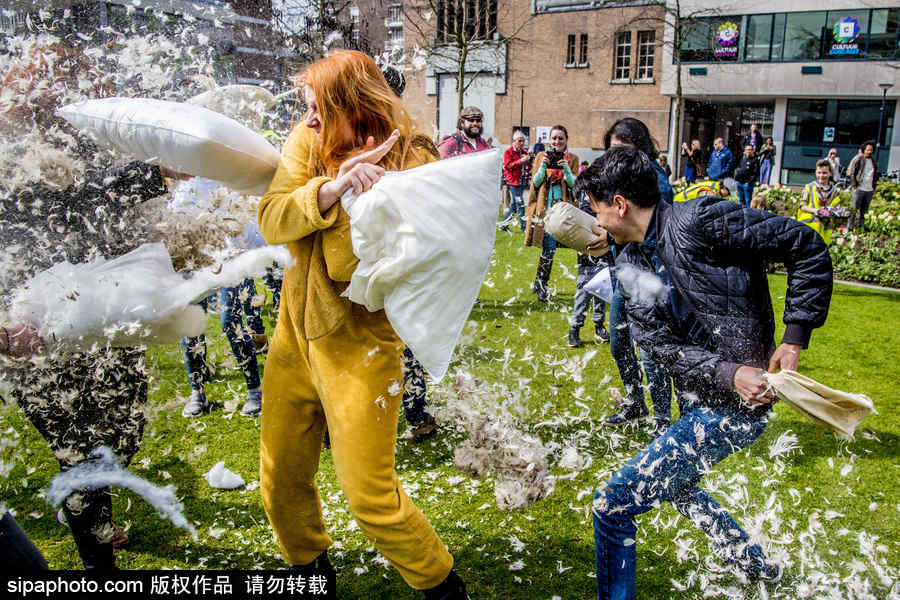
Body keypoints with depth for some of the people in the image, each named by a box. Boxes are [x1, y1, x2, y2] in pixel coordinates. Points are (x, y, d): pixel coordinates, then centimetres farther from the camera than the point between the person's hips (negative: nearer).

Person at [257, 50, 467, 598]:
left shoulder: (413, 165, -16)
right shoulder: (308, 141, 0)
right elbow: (271, 221, -14)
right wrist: (333, 188, -28)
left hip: (360, 342, -5)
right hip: (297, 329, 6)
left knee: (370, 495, -3)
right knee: (281, 480, 16)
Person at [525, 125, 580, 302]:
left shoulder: (572, 158, 8)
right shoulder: (541, 156, 7)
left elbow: (575, 184, 0)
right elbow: (535, 183, 1)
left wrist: (566, 169, -16)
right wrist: (544, 166, -14)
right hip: (544, 206, -1)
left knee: (549, 247, 0)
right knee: (549, 246, -8)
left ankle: (540, 283, 13)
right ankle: (540, 284, 4)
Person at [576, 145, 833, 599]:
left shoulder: (700, 220, -19)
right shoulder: (630, 267, 4)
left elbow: (806, 247, -14)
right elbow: (664, 348, -4)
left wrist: (795, 337, -17)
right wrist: (728, 372, -22)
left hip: (733, 405, -9)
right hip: (700, 397, 10)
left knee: (613, 503, -11)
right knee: (674, 485, 35)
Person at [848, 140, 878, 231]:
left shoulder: (874, 161, 12)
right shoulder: (858, 159, -5)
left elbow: (875, 174, 20)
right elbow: (851, 173, -6)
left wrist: (874, 186, 13)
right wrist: (854, 186, -10)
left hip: (870, 190, 5)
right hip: (859, 189, -5)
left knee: (864, 210, 11)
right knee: (854, 208, -1)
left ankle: (861, 226, 20)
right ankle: (851, 227, 5)